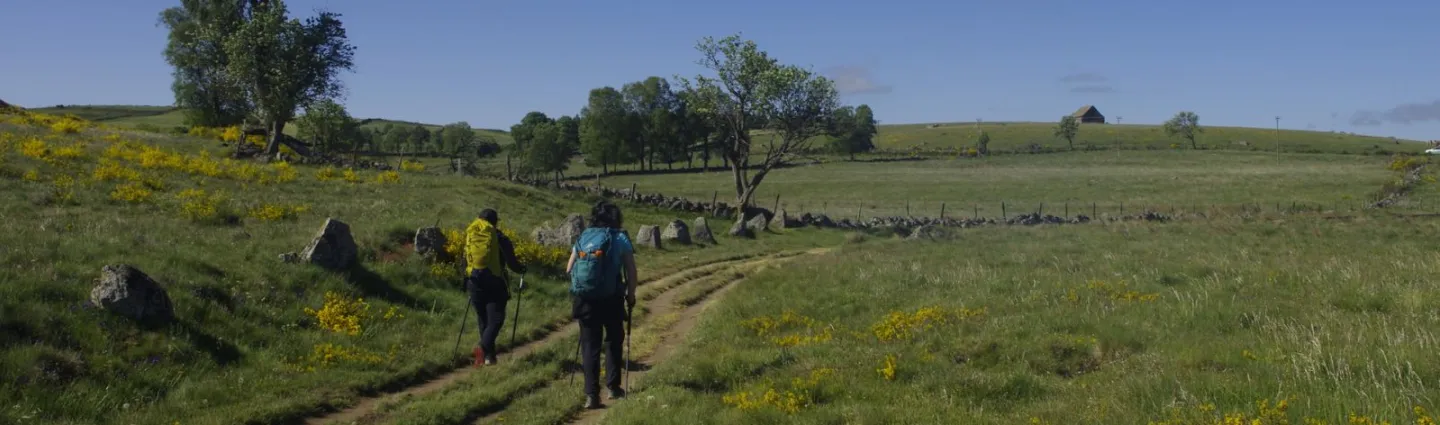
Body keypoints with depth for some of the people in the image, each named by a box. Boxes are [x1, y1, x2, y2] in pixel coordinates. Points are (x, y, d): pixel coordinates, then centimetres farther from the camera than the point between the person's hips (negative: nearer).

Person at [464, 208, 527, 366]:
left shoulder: (470, 236, 8)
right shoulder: (500, 238, -5)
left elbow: (465, 262, 13)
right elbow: (511, 263, -3)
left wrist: (467, 283, 24)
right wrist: (521, 269, 18)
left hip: (475, 283, 4)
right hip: (495, 284, -4)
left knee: (483, 320, 15)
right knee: (495, 320, -1)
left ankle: (489, 355, 18)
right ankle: (483, 347, -24)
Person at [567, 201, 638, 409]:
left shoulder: (584, 237, 9)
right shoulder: (621, 238, 2)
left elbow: (569, 270, 10)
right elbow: (631, 273, -4)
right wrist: (631, 295, 10)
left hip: (584, 298, 2)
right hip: (612, 299, -2)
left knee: (590, 345, 6)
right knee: (614, 341, 20)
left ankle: (591, 395, -1)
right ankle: (613, 386, 23)